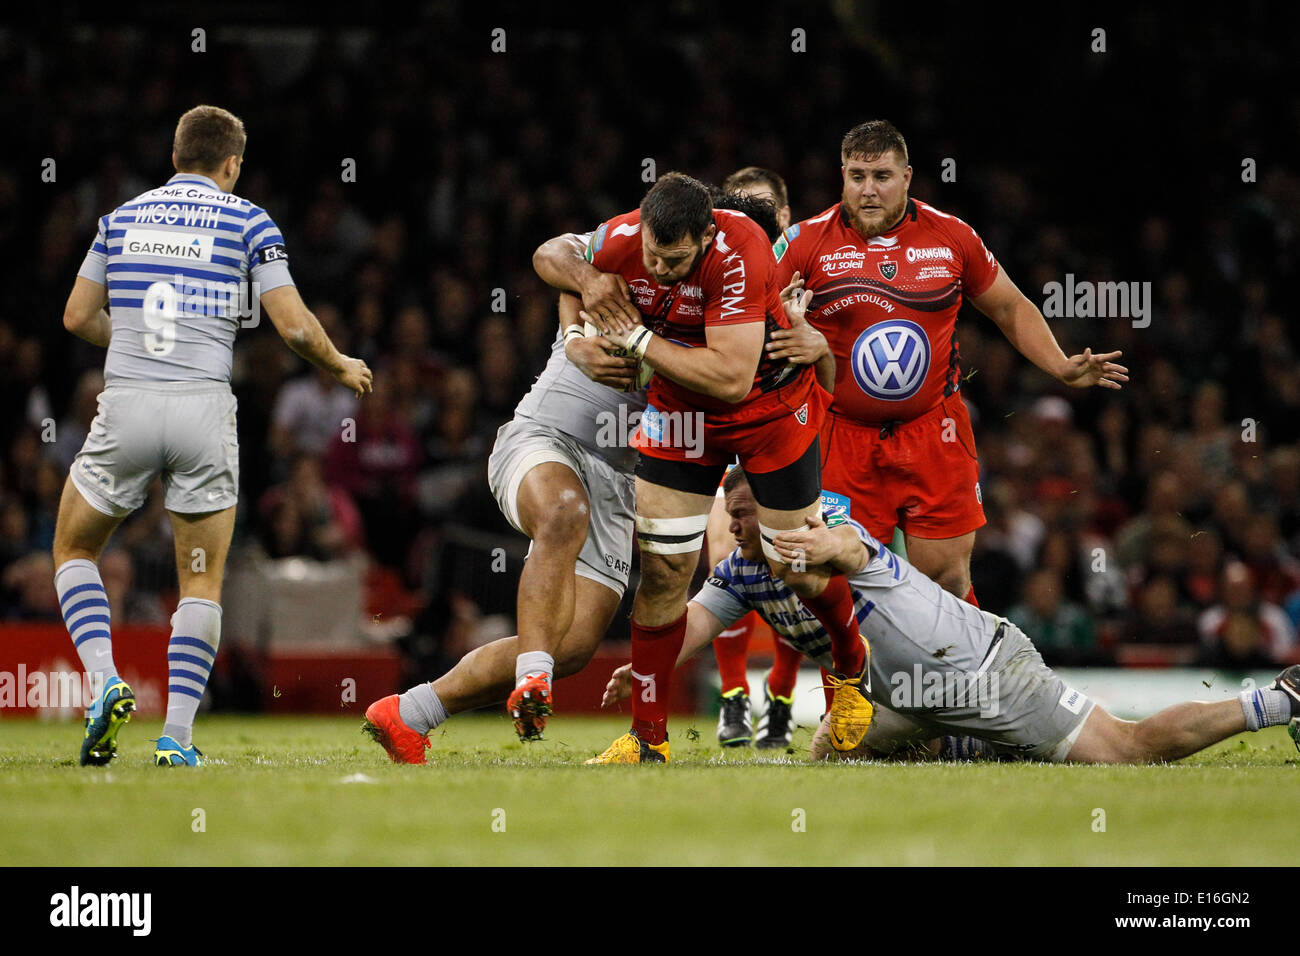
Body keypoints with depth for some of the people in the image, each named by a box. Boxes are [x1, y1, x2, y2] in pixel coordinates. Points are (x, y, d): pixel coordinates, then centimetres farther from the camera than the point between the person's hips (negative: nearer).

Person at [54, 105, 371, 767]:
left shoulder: (124, 216, 14)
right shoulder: (246, 220, 5)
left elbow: (79, 316, 17)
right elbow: (294, 325, -1)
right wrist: (341, 368, 18)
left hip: (125, 405, 1)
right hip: (203, 408, -1)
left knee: (73, 549, 20)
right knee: (202, 583, 9)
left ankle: (105, 682, -3)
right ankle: (177, 733, -2)